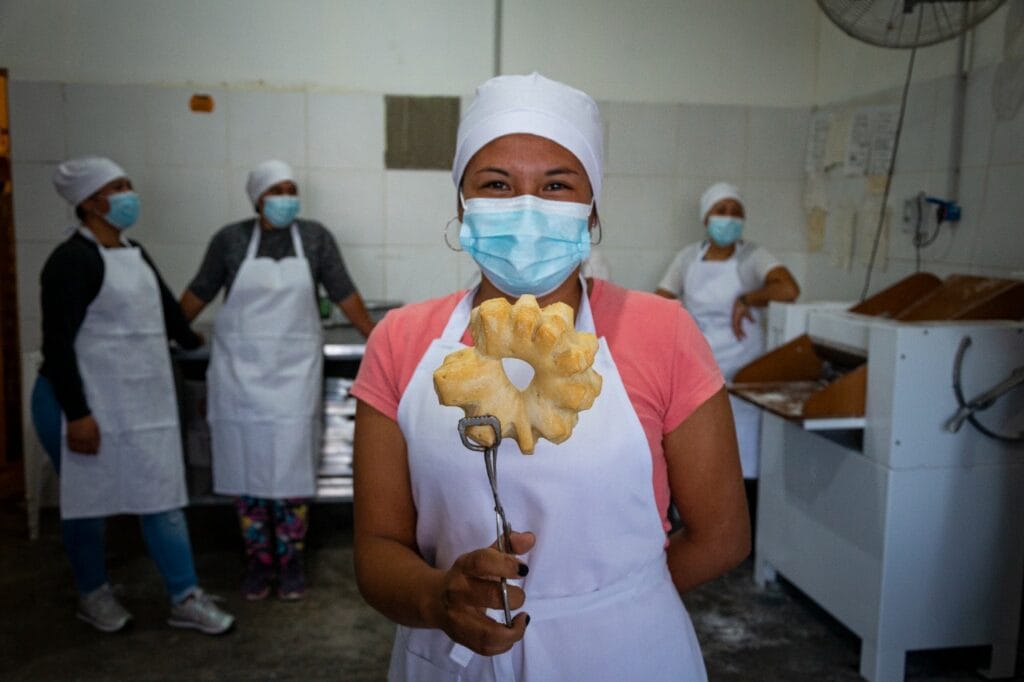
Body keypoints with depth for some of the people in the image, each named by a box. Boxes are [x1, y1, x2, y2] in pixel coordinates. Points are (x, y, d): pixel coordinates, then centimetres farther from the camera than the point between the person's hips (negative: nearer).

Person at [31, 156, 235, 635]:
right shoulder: (73, 259, -15)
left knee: (162, 494, 7)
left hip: (141, 402, 7)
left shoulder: (134, 254, 10)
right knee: (90, 497, 10)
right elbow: (57, 343, -19)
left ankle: (185, 598, 15)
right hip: (86, 404, -7)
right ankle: (93, 594, 31)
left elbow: (166, 309, 25)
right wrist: (76, 413, -22)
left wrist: (196, 343, 36)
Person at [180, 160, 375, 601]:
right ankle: (257, 562, 19)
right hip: (240, 370, 1)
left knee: (291, 466, 1)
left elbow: (344, 294, 3)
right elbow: (198, 294, 9)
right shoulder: (230, 240, 1)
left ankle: (291, 562, 15)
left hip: (294, 371, 0)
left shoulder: (314, 237, 1)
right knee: (247, 466, 6)